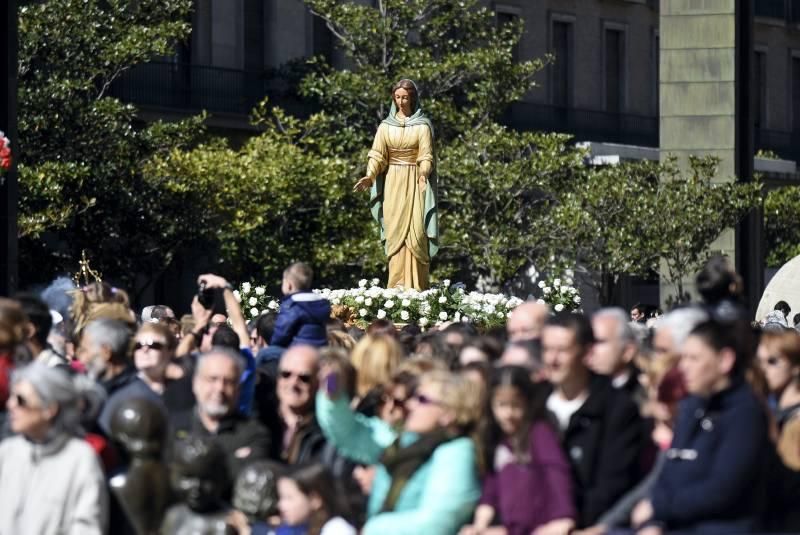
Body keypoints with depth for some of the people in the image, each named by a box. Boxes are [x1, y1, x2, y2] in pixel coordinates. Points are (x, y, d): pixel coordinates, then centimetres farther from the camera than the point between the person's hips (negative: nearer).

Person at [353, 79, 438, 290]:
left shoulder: (422, 126, 0)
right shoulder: (386, 126, 8)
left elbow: (426, 156, -8)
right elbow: (377, 156, 1)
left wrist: (424, 173, -28)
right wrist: (370, 177, -15)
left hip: (415, 183, -3)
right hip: (393, 184, 3)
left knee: (416, 232, -9)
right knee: (395, 233, -1)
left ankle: (416, 286, -8)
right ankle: (397, 286, -1)